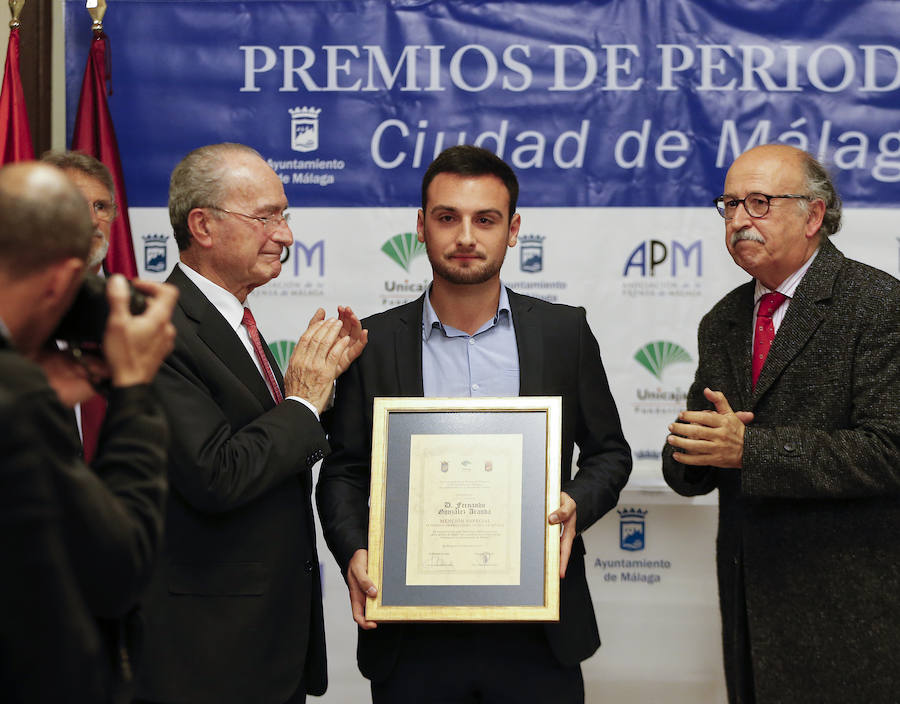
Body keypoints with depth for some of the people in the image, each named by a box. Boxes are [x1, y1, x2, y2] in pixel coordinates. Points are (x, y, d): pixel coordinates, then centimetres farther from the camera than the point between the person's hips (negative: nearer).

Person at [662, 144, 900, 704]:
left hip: (847, 608, -6)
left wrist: (748, 447, -23)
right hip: (750, 602, 6)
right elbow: (687, 472, 14)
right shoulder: (722, 323, 13)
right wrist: (690, 450, -11)